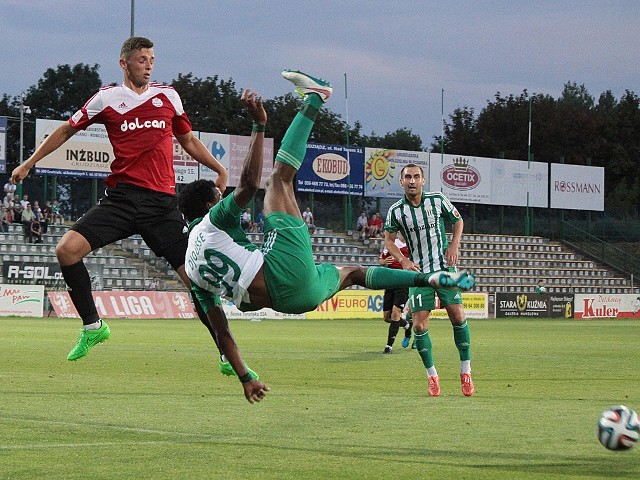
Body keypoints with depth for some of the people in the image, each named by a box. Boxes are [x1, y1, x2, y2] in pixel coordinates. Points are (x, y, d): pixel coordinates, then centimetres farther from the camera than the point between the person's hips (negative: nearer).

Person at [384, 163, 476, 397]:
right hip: (418, 271, 0)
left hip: (445, 267, 0)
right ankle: (432, 376, 5)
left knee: (458, 316, -10)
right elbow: (389, 240, 8)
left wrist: (454, 244, -2)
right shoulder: (396, 211, -3)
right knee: (419, 325, -8)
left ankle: (466, 372, 2)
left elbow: (458, 220, 13)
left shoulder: (437, 200, -2)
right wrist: (403, 260, -7)